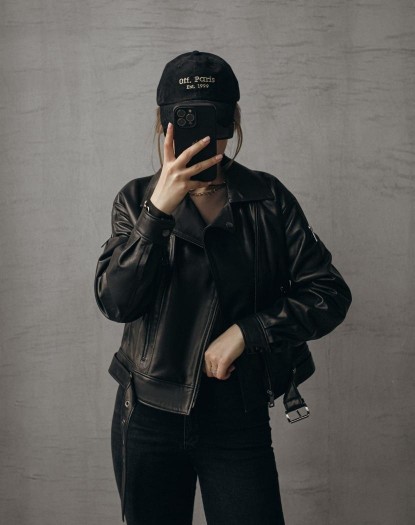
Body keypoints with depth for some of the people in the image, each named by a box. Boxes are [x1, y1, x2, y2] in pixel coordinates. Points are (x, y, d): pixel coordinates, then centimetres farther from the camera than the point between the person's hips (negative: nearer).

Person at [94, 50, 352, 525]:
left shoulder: (267, 198, -2)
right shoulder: (137, 199, -1)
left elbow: (330, 294, -4)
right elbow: (115, 302, -13)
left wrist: (245, 331, -15)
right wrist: (160, 208, -23)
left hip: (238, 420, -1)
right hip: (149, 417, 1)